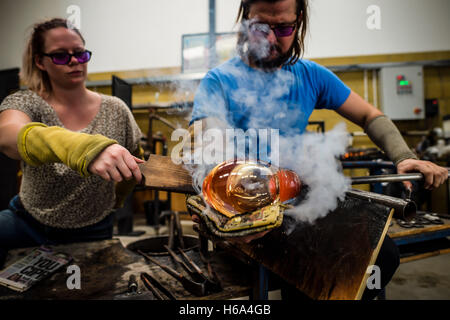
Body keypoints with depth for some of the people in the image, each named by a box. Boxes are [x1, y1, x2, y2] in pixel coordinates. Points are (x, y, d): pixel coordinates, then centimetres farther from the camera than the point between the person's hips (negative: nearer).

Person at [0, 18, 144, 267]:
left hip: (92, 233, 1)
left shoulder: (115, 110, -9)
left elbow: (134, 165, 4)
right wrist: (85, 147, -54)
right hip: (28, 223, 0)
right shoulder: (23, 103, -11)